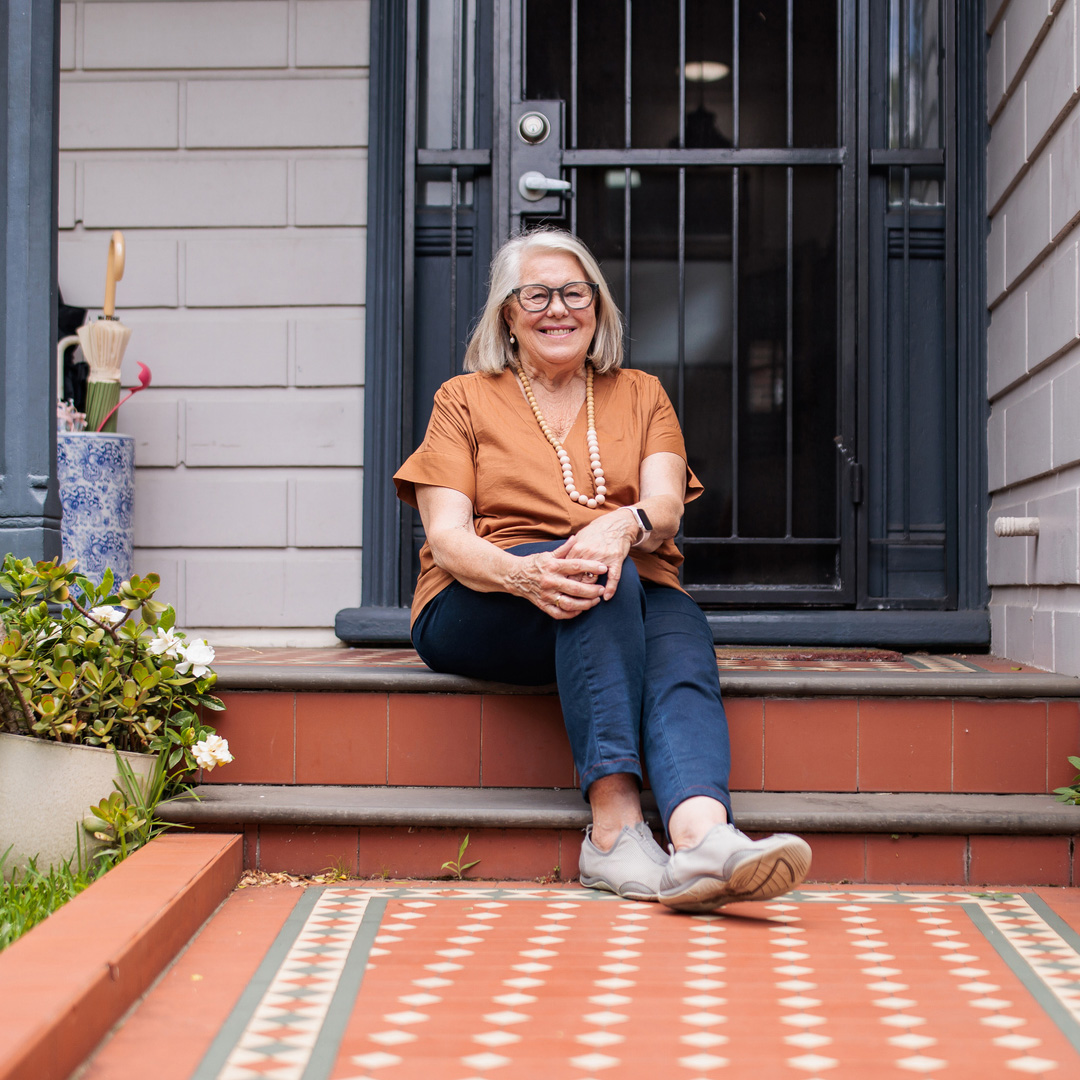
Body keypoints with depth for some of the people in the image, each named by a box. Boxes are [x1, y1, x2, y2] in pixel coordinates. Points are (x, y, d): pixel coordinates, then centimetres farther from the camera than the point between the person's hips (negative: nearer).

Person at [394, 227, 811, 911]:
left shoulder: (641, 395, 20)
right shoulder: (466, 400, 13)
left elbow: (666, 507, 1)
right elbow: (447, 538, -1)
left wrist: (625, 526, -26)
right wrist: (524, 573, -24)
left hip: (633, 602, 2)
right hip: (484, 609, -2)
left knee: (684, 641, -33)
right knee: (593, 582, -35)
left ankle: (702, 836, -59)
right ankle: (615, 825, -45)